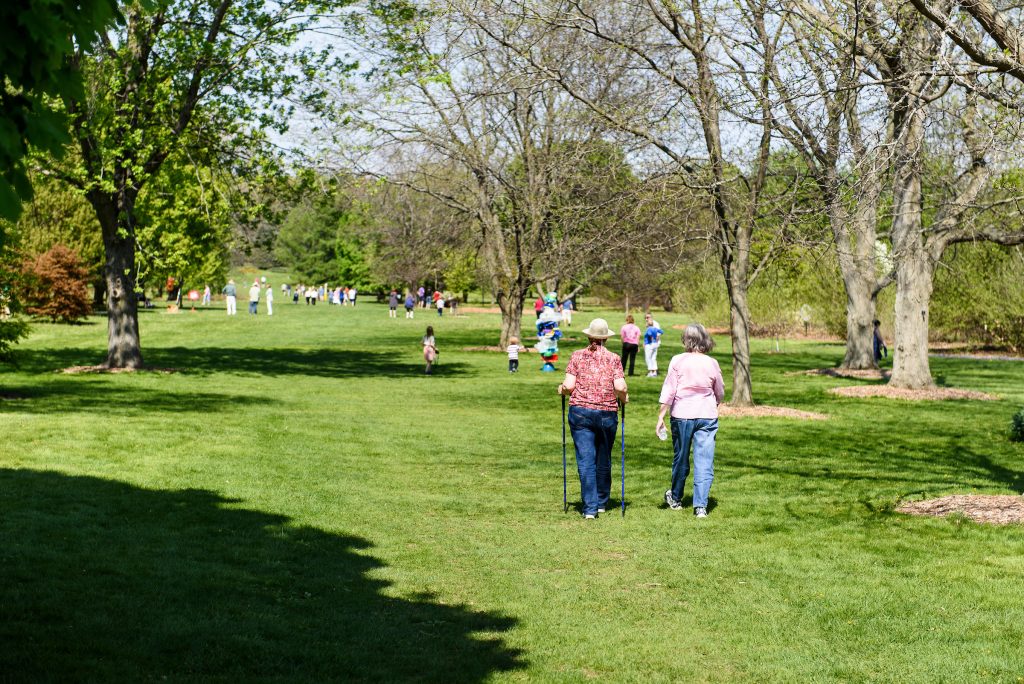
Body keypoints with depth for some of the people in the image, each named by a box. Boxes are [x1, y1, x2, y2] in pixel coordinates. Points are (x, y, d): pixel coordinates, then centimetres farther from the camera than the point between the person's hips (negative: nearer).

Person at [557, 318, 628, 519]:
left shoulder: (577, 356, 1)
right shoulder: (613, 359, 0)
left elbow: (569, 385, -6)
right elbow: (620, 387, -9)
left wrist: (562, 390, 15)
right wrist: (624, 398, 11)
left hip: (580, 412, -1)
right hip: (607, 413, 1)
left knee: (585, 461, -1)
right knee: (603, 460, 16)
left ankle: (590, 508, -7)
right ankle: (602, 502, 29)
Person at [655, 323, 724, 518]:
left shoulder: (678, 361, -7)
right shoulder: (712, 364, -1)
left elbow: (668, 391, -8)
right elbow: (720, 394, 11)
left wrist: (661, 417, -4)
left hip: (682, 414, 0)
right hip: (707, 415, 0)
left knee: (680, 458, 16)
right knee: (704, 461, 1)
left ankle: (676, 498, 34)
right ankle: (701, 506, -5)